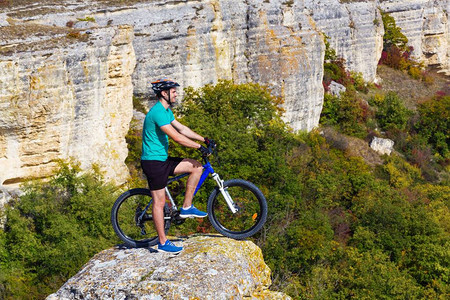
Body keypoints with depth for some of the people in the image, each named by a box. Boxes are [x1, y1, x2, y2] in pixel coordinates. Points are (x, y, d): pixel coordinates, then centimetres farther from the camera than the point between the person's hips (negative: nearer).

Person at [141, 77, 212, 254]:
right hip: (153, 162, -10)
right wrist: (199, 147, -18)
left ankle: (187, 207, 10)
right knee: (159, 201, -4)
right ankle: (163, 243, 4)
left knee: (196, 167, 6)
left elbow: (182, 128, 18)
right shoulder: (157, 112, -21)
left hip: (162, 160, 10)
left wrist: (204, 140, 11)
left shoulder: (166, 110, 12)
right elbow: (177, 137, -24)